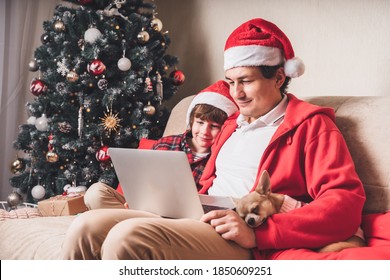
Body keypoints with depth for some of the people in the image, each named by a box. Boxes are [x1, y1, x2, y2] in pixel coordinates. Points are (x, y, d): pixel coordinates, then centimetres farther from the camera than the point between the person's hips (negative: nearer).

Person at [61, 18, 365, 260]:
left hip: (239, 243, -8)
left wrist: (257, 233, -23)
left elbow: (346, 205, -13)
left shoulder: (310, 125, 0)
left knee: (127, 237, -31)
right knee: (87, 226, -11)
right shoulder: (232, 124, 25)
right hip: (194, 222, 8)